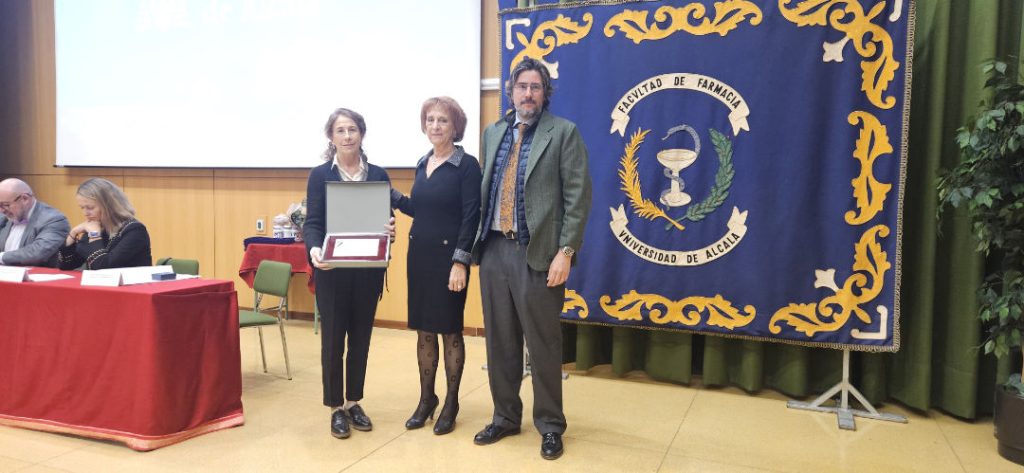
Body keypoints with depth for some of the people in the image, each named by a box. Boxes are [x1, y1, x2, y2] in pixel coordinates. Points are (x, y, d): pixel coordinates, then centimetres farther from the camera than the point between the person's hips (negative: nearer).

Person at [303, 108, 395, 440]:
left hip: (367, 269, 2)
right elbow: (312, 222, -6)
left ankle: (354, 403, 25)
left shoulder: (378, 175, 6)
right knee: (333, 339, 4)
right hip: (332, 270, -2)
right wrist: (314, 249, -27)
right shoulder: (320, 175, -1)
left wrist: (390, 229, -17)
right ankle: (336, 407, 18)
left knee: (361, 338, 10)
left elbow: (387, 218, 7)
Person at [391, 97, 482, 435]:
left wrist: (460, 262, -18)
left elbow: (471, 217, -13)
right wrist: (390, 196, 4)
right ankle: (427, 398, 25)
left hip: (449, 257, -6)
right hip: (419, 255, 6)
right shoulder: (422, 164, 11)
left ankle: (451, 404, 18)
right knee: (423, 329, 11)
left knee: (449, 329, 4)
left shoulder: (467, 165, -8)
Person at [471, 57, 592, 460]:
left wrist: (565, 252, -14)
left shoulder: (563, 133, -1)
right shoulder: (493, 133, 15)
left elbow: (578, 196, -7)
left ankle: (550, 426, 20)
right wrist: (477, 243, 8)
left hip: (537, 253, -5)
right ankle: (505, 417, 29)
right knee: (499, 342, 13)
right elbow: (485, 190, 15)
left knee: (543, 345, 4)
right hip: (493, 249, 5)